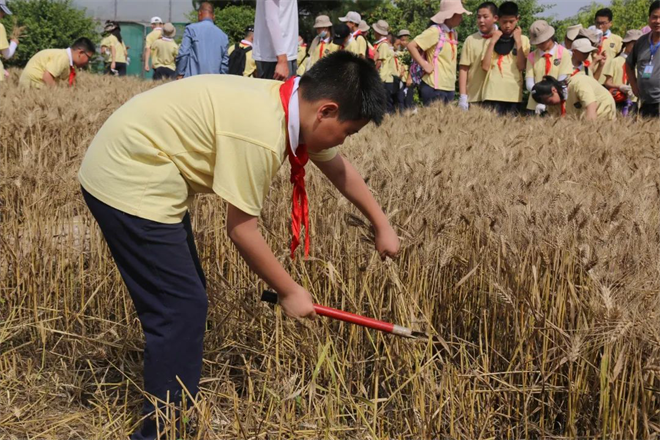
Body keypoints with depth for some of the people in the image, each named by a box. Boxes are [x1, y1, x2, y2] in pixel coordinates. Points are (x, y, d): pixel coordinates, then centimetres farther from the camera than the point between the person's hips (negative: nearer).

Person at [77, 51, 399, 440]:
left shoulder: (295, 106, 0)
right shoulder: (261, 133, -29)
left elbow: (339, 167, 18)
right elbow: (241, 228, -20)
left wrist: (382, 225, 25)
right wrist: (289, 291, -8)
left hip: (137, 172, 10)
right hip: (128, 182, -10)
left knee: (186, 296, 16)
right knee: (182, 308, -9)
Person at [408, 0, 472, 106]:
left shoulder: (454, 34, 14)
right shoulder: (435, 31, -10)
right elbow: (411, 46, -13)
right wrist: (425, 65, -14)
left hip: (450, 88, 8)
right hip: (434, 87, -8)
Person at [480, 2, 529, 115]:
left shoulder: (523, 39, 10)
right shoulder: (492, 38, 10)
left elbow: (522, 66, -4)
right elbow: (485, 66, -2)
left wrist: (518, 41, -3)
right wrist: (493, 41, -3)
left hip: (514, 94, 1)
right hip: (493, 93, -1)